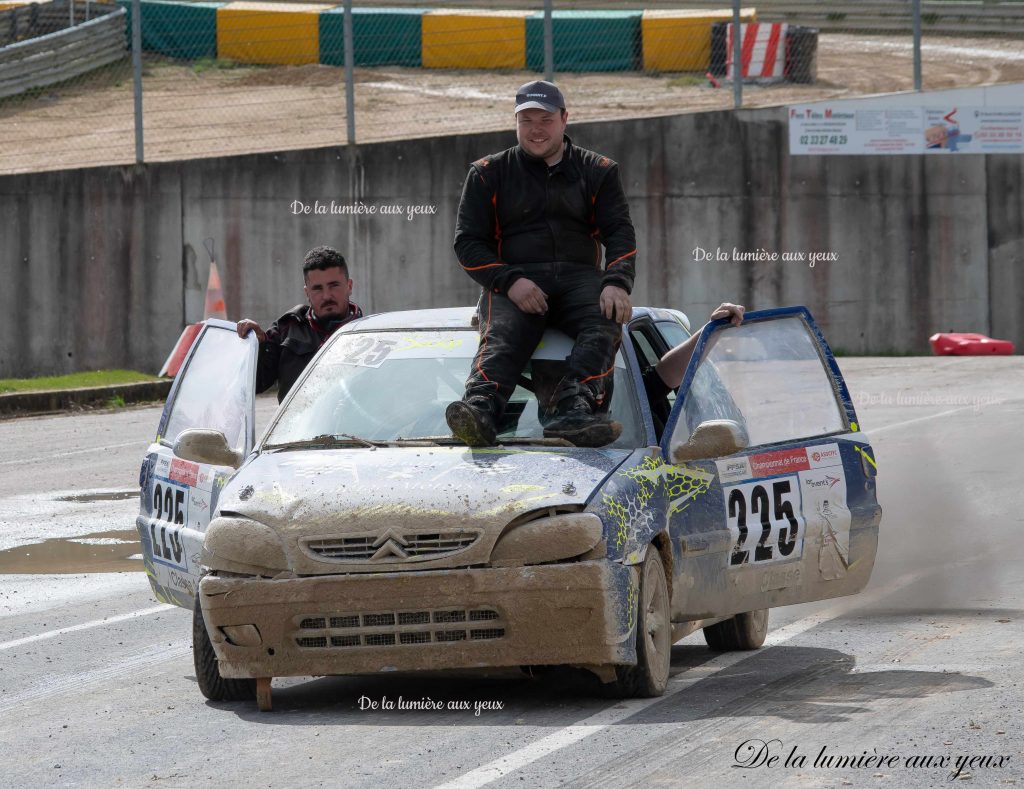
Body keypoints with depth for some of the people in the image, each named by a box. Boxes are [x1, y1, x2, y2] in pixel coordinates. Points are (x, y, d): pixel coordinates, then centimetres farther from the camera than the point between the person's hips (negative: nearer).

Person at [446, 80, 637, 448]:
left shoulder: (597, 171, 17)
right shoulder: (488, 173, 15)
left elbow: (620, 234, 7)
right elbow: (468, 242, 7)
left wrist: (617, 283, -16)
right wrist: (509, 282, -13)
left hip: (580, 276, 1)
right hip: (514, 282, -1)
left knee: (604, 324, -33)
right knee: (502, 336, -33)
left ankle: (574, 410, -57)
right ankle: (480, 409, -61)